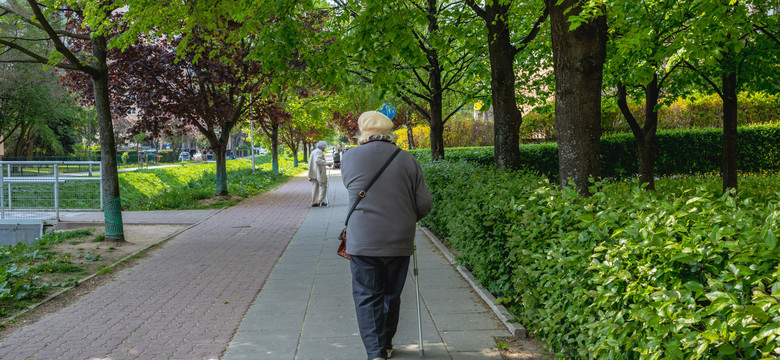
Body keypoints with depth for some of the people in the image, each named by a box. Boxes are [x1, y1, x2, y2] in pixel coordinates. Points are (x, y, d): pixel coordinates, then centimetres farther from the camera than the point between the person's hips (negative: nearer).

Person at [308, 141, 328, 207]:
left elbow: (310, 162, 18)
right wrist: (326, 163, -25)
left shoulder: (313, 152, 17)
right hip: (319, 172, -9)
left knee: (314, 187, 8)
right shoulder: (319, 152, -10)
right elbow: (317, 160, -26)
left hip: (313, 173, 9)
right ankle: (320, 201, -5)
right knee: (323, 186, 0)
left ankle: (313, 202, 7)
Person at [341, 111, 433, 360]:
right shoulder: (407, 160, 0)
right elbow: (425, 204, 0)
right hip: (399, 242, 2)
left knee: (367, 295, 4)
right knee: (391, 294, 16)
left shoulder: (349, 157, -3)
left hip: (363, 242, -2)